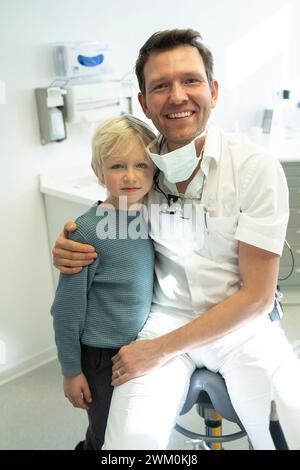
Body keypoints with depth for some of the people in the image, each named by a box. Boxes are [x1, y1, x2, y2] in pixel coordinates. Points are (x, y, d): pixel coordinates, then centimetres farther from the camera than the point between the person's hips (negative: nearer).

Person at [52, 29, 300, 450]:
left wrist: (162, 348, -15)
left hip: (239, 322, -1)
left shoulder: (257, 169, -12)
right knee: (132, 437, -23)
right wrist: (70, 249, -10)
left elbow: (257, 295, -11)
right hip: (164, 317, 1)